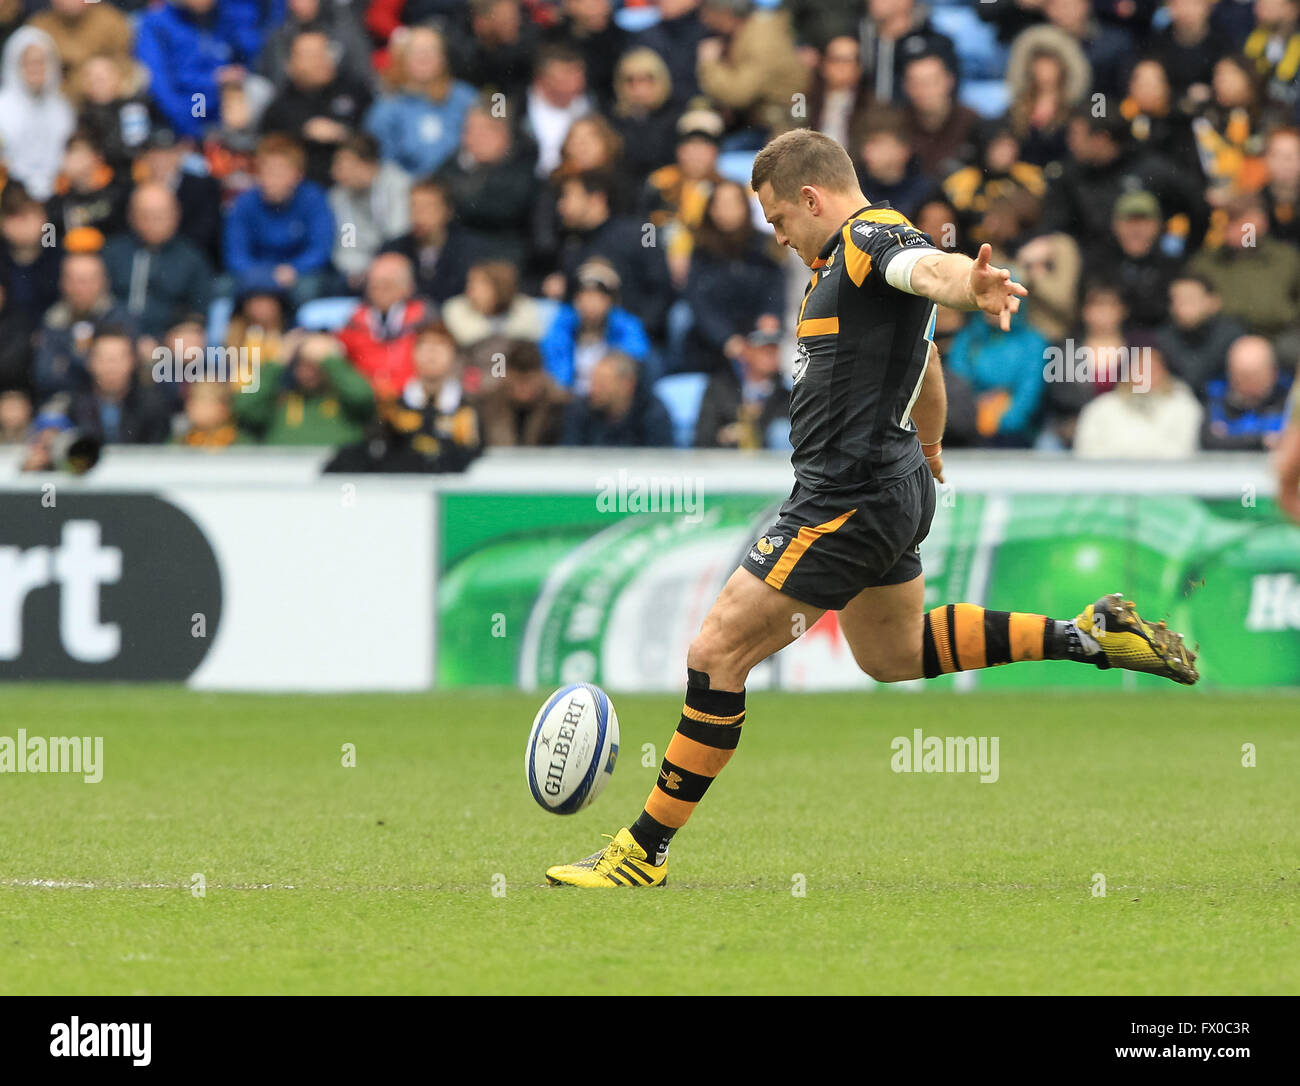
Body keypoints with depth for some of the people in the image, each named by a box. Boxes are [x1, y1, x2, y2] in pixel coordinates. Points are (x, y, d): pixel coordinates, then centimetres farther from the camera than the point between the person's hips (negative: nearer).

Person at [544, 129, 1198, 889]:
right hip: (895, 486, 11)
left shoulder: (872, 237, -14)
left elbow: (928, 265, -39)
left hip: (849, 498, -11)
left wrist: (971, 285, -62)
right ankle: (1089, 637, 23)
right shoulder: (848, 257, 18)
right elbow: (926, 365, 35)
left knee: (719, 652, -8)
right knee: (895, 655, 27)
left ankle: (645, 850, -4)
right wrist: (930, 443, 52)